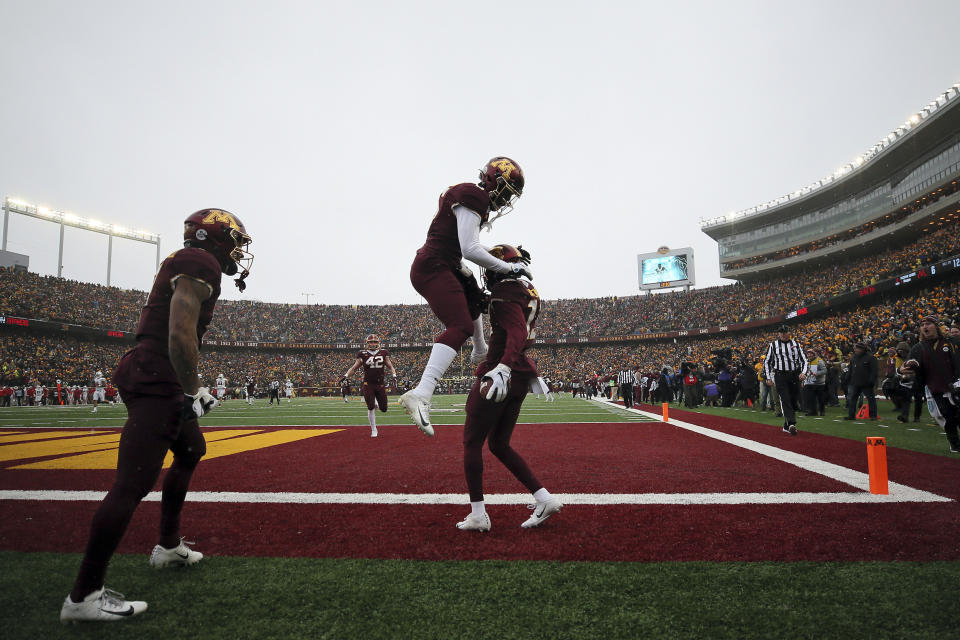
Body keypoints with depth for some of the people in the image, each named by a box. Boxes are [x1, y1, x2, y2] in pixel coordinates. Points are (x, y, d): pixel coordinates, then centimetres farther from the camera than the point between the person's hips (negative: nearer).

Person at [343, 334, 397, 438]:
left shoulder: (383, 353, 6)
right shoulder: (363, 355, 3)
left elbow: (390, 367, 11)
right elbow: (354, 367, 5)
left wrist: (394, 375, -7)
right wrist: (346, 375, -11)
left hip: (380, 384, 2)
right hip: (368, 384, -2)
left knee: (383, 409, 3)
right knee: (371, 408, -9)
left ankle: (376, 403, 40)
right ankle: (373, 430, 8)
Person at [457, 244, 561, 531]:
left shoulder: (505, 293, -14)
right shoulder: (528, 291, 14)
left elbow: (517, 332, -29)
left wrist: (503, 368, -43)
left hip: (501, 374, -9)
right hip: (520, 377, 9)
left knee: (472, 442, 6)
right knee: (499, 445, 18)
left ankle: (478, 515, 10)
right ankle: (544, 499, 13)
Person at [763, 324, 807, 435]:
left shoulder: (796, 344, 10)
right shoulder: (773, 345, 5)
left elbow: (803, 360, 12)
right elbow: (767, 362, 9)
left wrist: (803, 372, -6)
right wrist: (769, 378, 4)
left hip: (794, 376, 3)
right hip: (780, 376, -3)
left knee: (793, 400, 5)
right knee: (785, 400, -16)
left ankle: (786, 426, 16)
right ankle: (791, 423, -27)